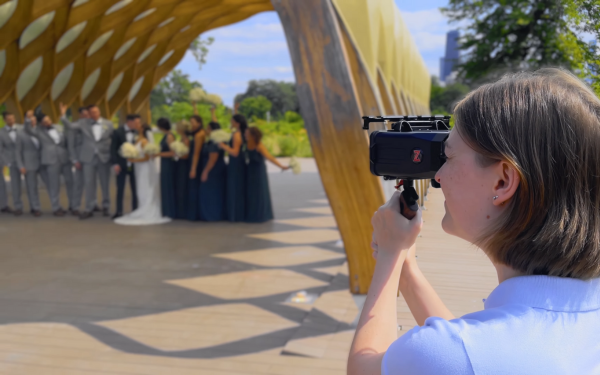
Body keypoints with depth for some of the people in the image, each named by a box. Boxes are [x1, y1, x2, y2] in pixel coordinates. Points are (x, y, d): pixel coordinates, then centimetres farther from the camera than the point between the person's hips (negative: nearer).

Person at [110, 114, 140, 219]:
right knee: (120, 189, 5)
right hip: (122, 166, -1)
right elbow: (113, 149, -4)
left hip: (135, 165, 1)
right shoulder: (118, 132, -5)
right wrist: (115, 163, -11)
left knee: (135, 190, 7)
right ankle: (119, 211, 15)